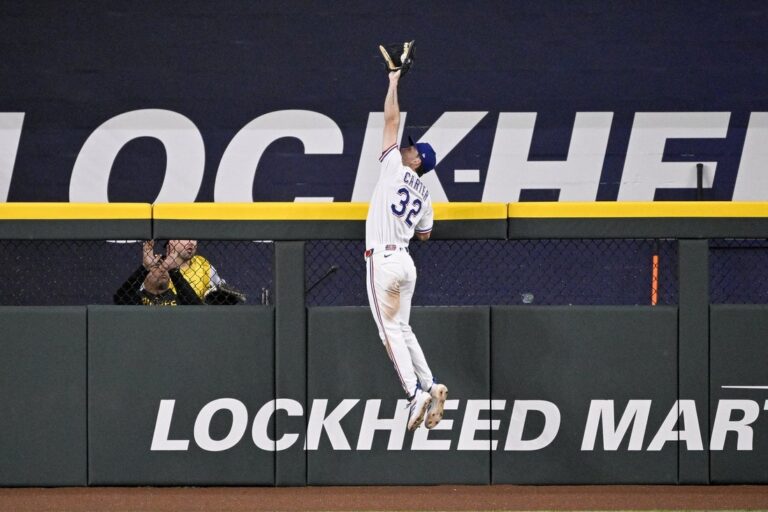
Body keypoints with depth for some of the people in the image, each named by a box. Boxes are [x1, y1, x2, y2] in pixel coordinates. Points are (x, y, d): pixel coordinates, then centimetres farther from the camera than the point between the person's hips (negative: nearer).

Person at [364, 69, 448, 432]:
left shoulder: (395, 168, -2)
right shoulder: (424, 195, 16)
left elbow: (392, 119, 1)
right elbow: (424, 233, 26)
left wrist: (393, 83, 11)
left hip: (383, 260, -7)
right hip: (406, 261, 7)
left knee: (390, 331, -7)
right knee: (402, 328, 15)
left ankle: (415, 392, -17)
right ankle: (431, 386, 4)